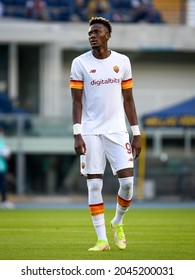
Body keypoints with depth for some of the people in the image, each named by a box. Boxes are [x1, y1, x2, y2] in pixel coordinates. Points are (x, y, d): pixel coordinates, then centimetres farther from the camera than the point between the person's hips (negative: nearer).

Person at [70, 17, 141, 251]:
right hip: (91, 133, -2)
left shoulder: (122, 62, 6)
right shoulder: (80, 63, 0)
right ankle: (102, 239, 3)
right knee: (94, 185, -3)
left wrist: (136, 133, 7)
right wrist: (77, 134, -11)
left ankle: (117, 223, 20)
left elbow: (128, 100, 11)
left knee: (127, 181, -7)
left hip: (117, 130, 2)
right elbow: (77, 102, -2)